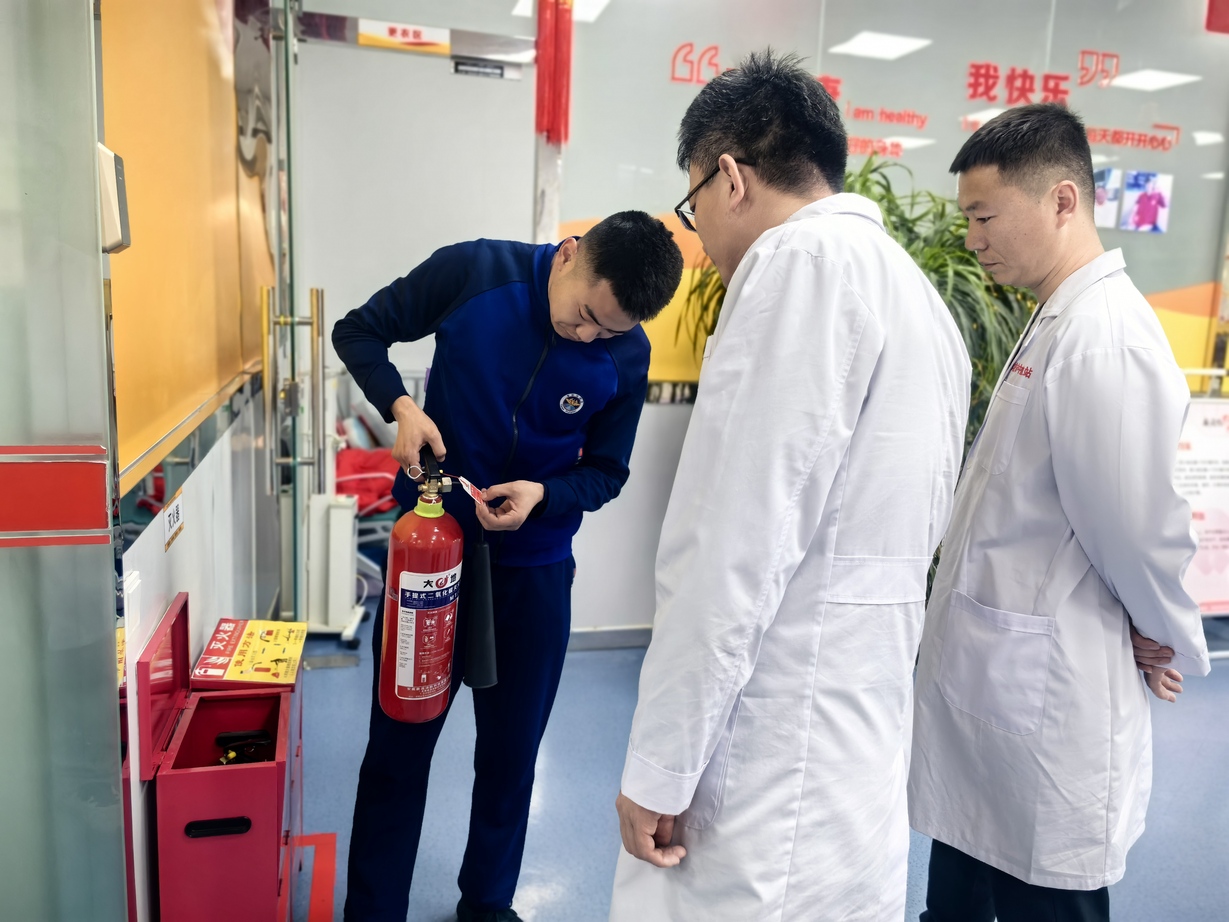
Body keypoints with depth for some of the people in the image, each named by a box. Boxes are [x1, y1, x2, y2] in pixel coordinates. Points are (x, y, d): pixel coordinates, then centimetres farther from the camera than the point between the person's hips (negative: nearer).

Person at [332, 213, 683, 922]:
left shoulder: (627, 356, -10)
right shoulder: (474, 271, -14)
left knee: (511, 754, 15)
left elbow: (606, 472, -1)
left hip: (534, 570, 2)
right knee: (398, 749, 10)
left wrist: (543, 494, -21)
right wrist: (402, 407, -21)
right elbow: (358, 331, -3)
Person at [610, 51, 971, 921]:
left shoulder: (803, 261, -14)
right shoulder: (915, 289, 15)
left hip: (776, 767, -9)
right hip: (859, 744, 9)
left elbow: (737, 552, -20)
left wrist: (660, 768, -13)